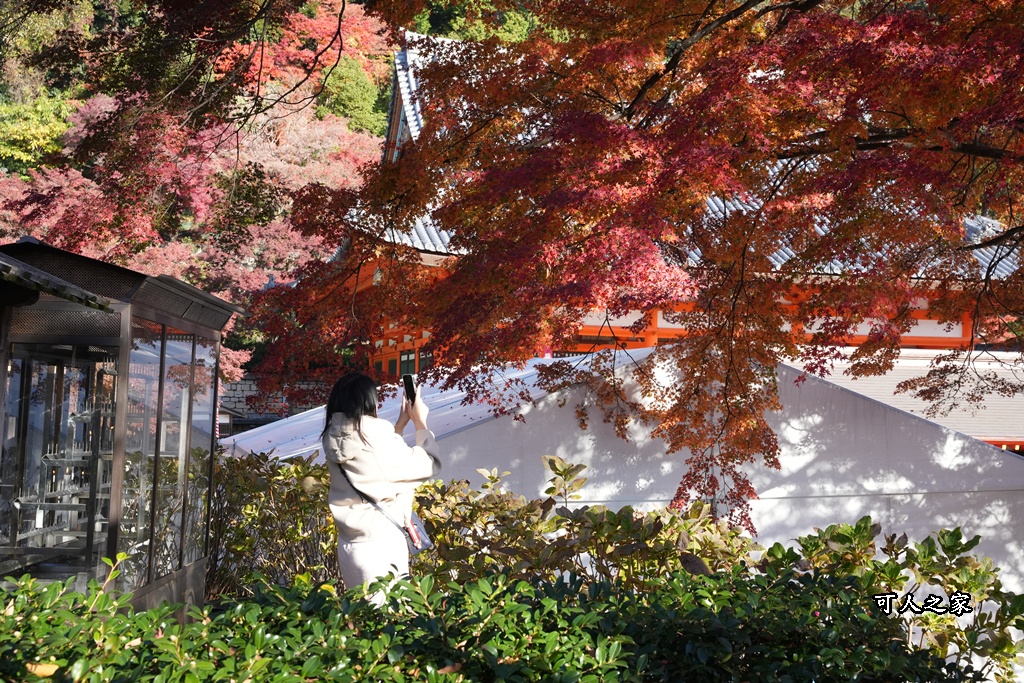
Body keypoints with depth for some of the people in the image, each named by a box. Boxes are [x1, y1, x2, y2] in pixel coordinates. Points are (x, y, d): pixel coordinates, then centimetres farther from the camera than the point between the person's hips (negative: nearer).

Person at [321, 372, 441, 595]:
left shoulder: (335, 439, 3)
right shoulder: (375, 436, -18)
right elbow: (429, 465, -6)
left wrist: (402, 422, 19)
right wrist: (420, 422, 7)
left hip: (349, 545, 7)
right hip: (381, 545, -7)